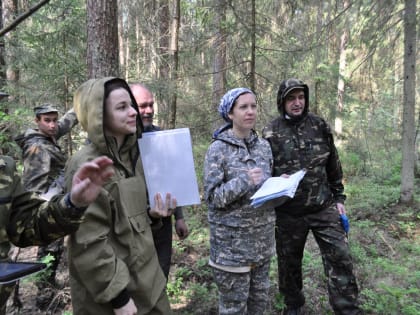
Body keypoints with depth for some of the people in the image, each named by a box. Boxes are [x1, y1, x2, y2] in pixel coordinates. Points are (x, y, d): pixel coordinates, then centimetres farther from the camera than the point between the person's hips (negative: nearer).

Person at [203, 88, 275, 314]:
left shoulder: (263, 145, 6)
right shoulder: (218, 149, -11)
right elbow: (212, 196, -14)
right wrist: (245, 181, -24)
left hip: (263, 237, 5)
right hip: (232, 241, -5)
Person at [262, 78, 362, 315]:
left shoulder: (319, 125, 1)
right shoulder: (271, 133, -7)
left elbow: (333, 165, 9)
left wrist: (339, 198, 9)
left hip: (323, 207, 2)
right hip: (288, 213, -1)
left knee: (340, 258, 1)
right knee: (289, 262, 13)